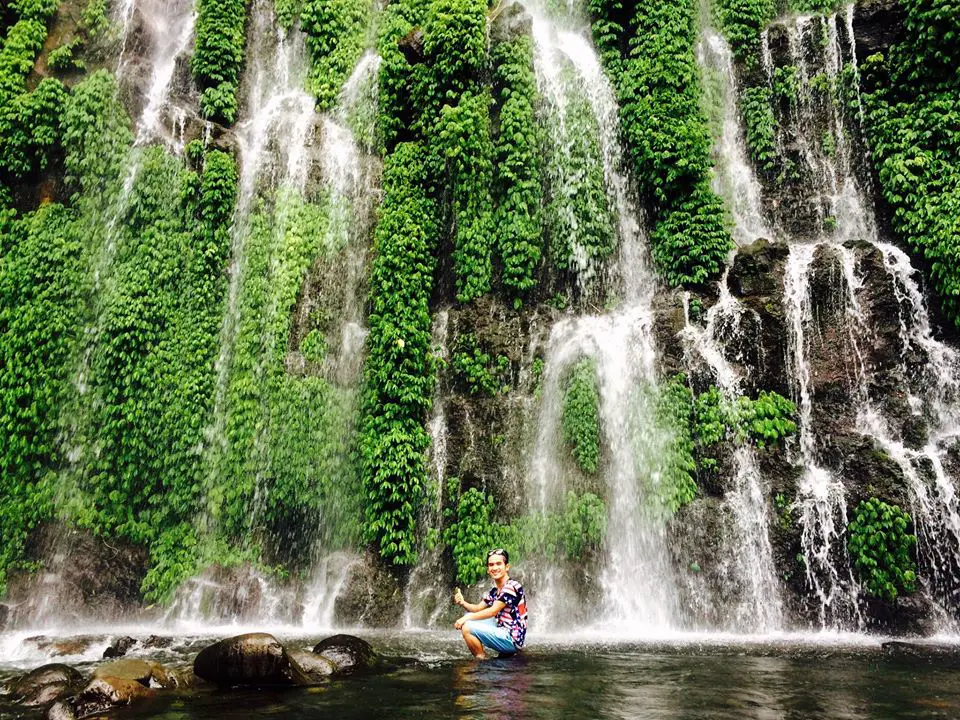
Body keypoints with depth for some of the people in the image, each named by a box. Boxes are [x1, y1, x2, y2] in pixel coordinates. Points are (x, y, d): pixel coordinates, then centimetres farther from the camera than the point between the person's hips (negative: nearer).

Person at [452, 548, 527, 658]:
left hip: (513, 640, -9)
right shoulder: (494, 590, 12)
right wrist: (463, 603, -5)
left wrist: (466, 618, -16)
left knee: (467, 627, -18)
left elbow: (493, 611, -21)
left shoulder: (512, 587, -16)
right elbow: (478, 608, 16)